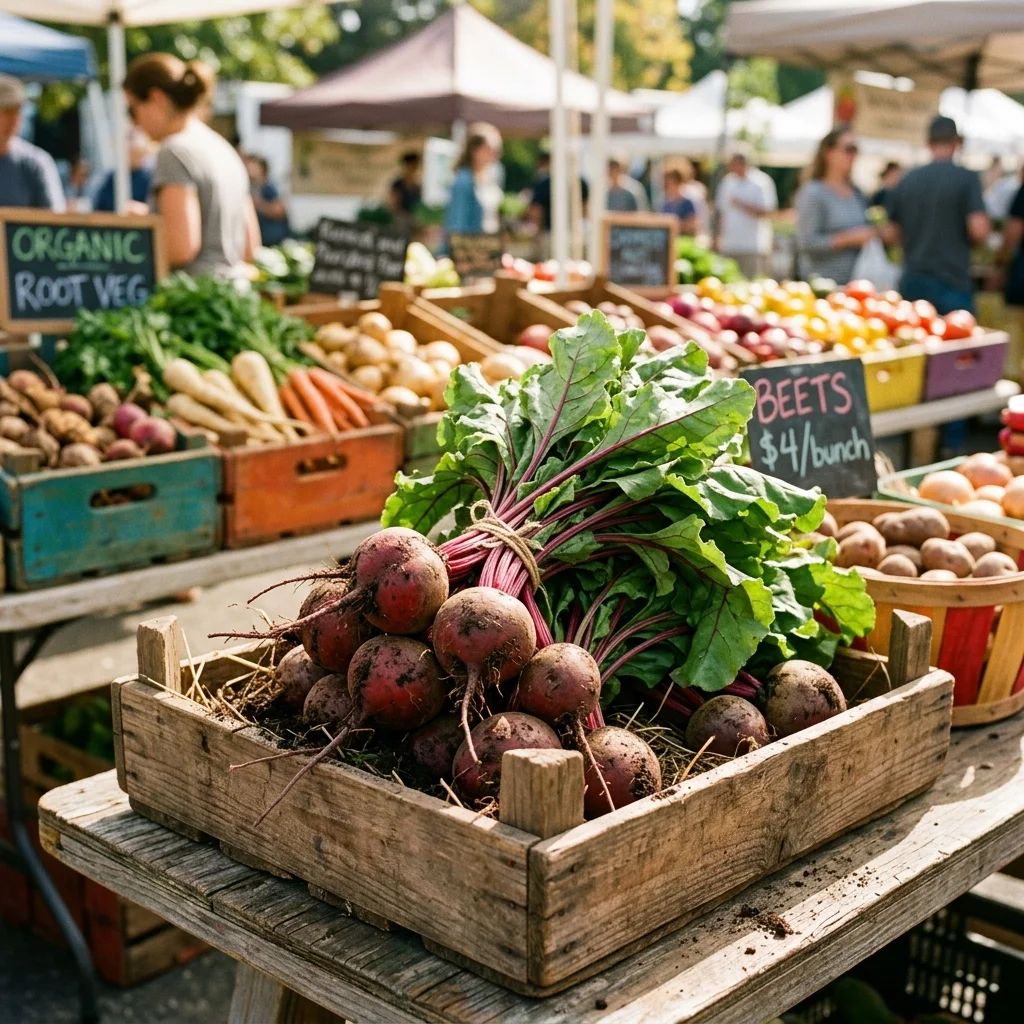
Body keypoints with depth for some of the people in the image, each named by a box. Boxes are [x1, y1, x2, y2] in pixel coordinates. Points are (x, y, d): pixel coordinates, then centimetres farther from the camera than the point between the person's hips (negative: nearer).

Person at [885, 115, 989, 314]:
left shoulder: (908, 180, 6)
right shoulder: (966, 178, -7)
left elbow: (891, 234, 9)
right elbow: (979, 231, -15)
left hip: (912, 283, 5)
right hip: (951, 283, -5)